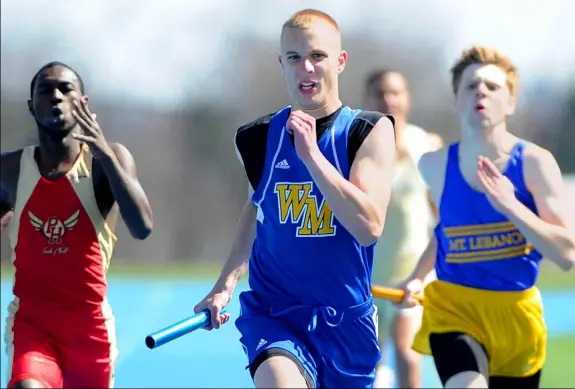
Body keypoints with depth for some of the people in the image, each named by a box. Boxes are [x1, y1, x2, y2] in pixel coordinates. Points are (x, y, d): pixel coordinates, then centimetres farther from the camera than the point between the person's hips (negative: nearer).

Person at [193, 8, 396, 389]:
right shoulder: (260, 138, 1)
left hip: (346, 318, 1)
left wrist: (311, 154, -21)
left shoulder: (371, 131, -6)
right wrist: (226, 283, 9)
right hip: (272, 314, 0)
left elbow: (369, 227, -18)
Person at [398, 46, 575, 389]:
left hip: (516, 312, 1)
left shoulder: (533, 162, -11)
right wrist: (417, 277, 8)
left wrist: (511, 207, -28)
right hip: (453, 306, 0)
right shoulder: (436, 166, -3)